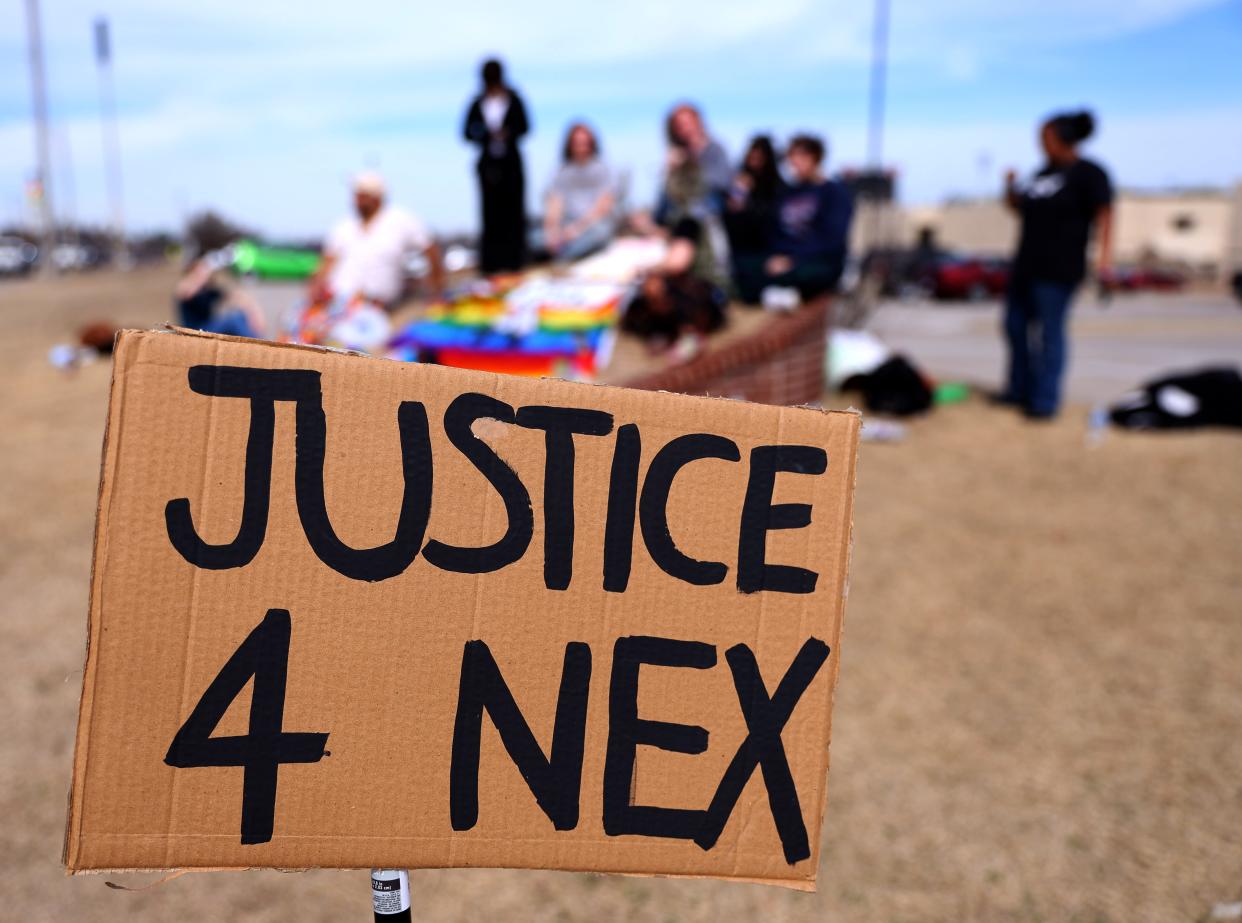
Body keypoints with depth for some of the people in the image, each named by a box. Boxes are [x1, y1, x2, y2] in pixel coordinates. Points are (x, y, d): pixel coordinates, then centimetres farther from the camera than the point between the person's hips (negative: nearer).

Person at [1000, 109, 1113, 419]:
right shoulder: (1044, 173, 15)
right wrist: (1011, 189, 5)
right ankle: (1020, 390, 26)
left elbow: (1104, 215, -16)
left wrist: (1105, 254, -27)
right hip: (1027, 265, 8)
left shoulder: (1088, 173, -8)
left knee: (1049, 332, -5)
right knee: (1016, 325, 13)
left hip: (1058, 269, -8)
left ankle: (1045, 401, 2)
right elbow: (1021, 208, 24)